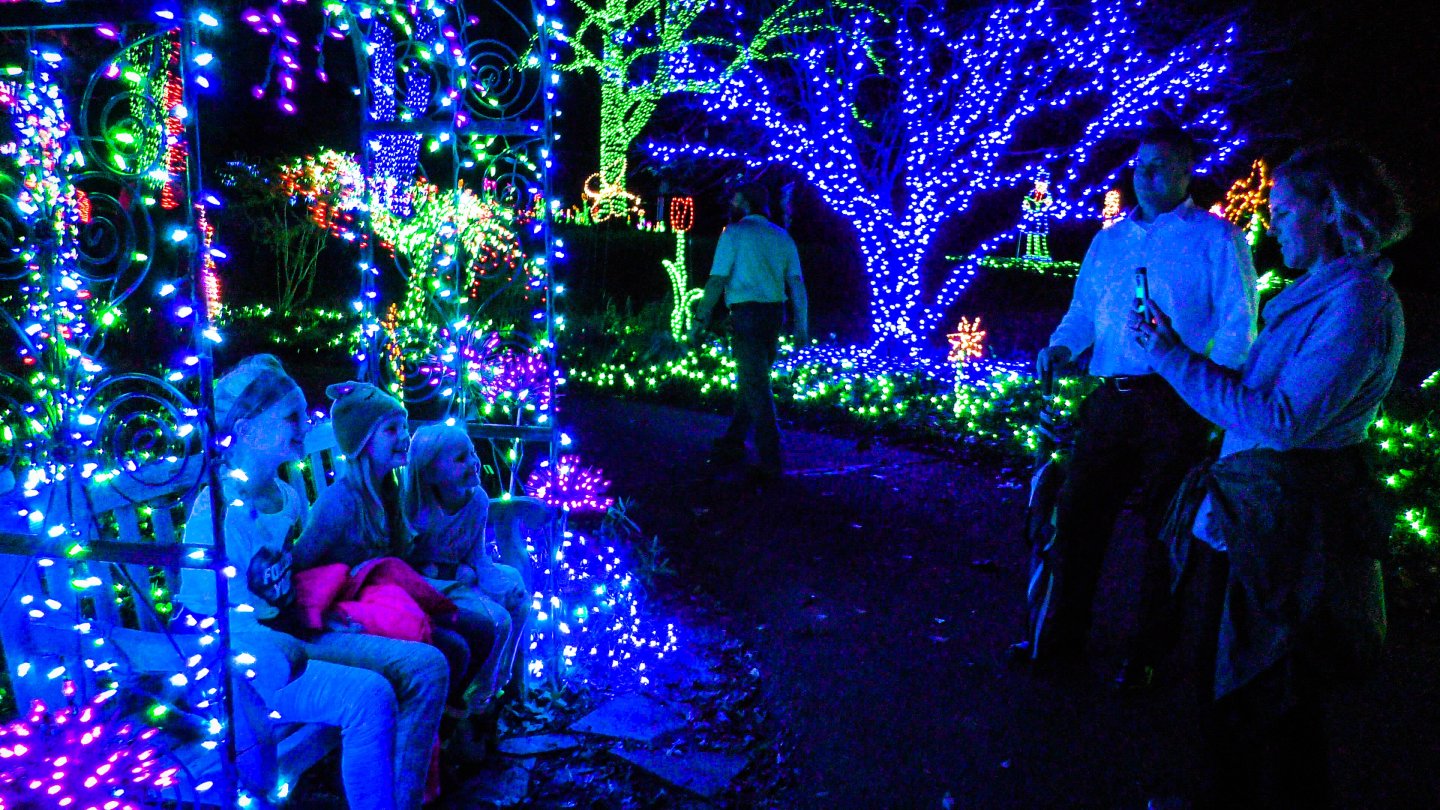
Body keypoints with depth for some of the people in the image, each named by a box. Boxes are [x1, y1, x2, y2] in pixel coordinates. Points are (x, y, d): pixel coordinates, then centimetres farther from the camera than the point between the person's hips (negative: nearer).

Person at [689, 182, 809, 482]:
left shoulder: (734, 232, -2)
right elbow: (797, 284, 7)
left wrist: (700, 317, -4)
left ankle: (771, 460, -7)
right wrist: (802, 325, 7)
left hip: (747, 313, -6)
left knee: (756, 385, -6)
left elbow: (717, 279, -9)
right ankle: (733, 443, 28)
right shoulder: (781, 236, 14)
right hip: (775, 313, 6)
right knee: (751, 380, 17)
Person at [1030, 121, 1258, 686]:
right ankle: (1065, 639, 18)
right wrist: (1061, 346, 1)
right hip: (1111, 400, 5)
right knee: (1078, 514, 4)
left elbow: (1238, 321, -3)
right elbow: (1082, 310, 23)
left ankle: (1148, 654, 18)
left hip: (1176, 403, -4)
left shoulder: (1215, 237, 4)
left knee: (1165, 529, 3)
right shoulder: (1109, 240, 20)